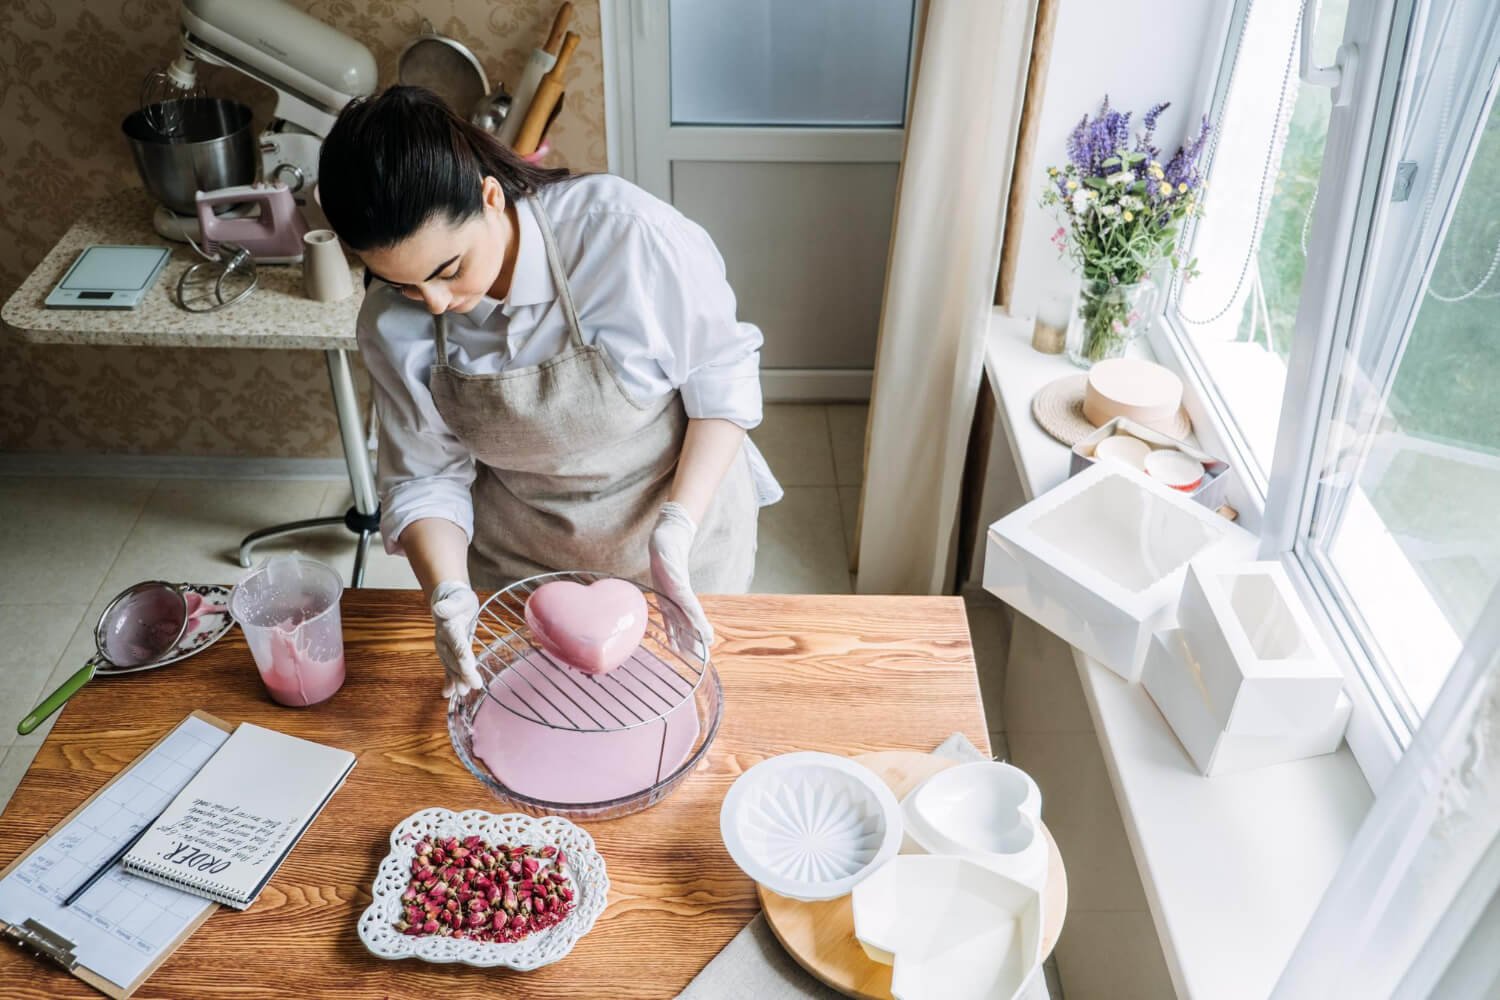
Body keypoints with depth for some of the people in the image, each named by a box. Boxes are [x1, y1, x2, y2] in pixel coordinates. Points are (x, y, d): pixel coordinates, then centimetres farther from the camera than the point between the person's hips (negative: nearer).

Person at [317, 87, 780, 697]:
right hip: (517, 556, 3)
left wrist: (678, 528, -27)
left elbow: (723, 374, -19)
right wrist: (449, 593, -28)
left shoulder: (624, 231, -30)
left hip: (680, 510, -2)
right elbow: (425, 479, -9)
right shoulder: (393, 324, -17)